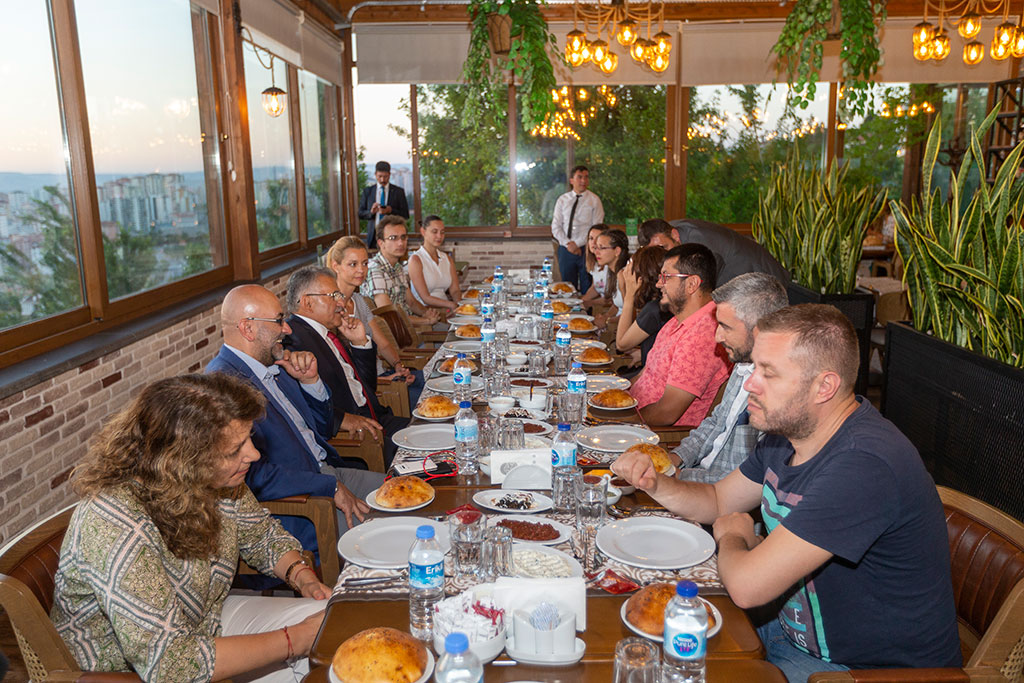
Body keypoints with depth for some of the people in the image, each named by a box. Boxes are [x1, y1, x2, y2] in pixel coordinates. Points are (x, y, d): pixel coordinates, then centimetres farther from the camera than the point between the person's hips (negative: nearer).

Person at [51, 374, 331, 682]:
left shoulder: (215, 480, -12)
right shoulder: (115, 527, -33)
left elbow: (262, 534, 7)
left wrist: (301, 575, -13)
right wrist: (294, 640, -28)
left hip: (207, 623, 7)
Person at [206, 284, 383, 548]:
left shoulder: (274, 364, 9)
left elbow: (321, 428, 17)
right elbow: (253, 475, -25)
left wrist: (309, 380, -1)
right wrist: (332, 488, -20)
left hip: (326, 472, 9)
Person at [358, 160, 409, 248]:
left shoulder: (398, 191, 6)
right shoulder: (367, 191, 10)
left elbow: (405, 215, 3)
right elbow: (360, 213, 9)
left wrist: (391, 211, -14)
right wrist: (371, 212, -12)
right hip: (373, 234, 1)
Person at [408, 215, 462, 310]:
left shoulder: (448, 259, 16)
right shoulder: (415, 259, -4)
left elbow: (454, 290, 7)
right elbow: (426, 298, -11)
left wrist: (461, 303, -16)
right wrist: (452, 305, -23)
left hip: (445, 310, 6)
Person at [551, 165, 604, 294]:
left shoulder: (594, 200, 2)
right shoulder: (562, 200, 10)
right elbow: (556, 226, 6)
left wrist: (577, 243, -13)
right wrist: (568, 244, -9)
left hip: (586, 249, -2)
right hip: (565, 249, 2)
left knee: (587, 289, -1)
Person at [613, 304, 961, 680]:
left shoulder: (864, 465, -35)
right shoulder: (785, 431, -3)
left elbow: (747, 585, -35)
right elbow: (718, 501, 12)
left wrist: (732, 536, -11)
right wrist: (657, 483, -9)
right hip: (796, 629, 8)